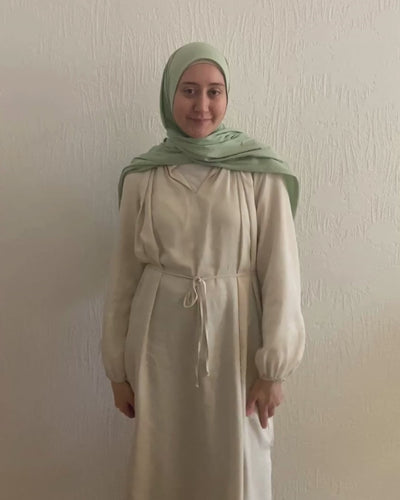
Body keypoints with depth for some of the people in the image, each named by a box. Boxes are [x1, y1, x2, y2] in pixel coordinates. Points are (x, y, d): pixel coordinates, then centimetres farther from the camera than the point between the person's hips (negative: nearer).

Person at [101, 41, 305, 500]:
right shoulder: (142, 177, -1)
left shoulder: (261, 174, -6)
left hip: (235, 336, -1)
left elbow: (280, 272, -5)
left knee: (235, 463, 13)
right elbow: (124, 274, 3)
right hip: (162, 339, 2)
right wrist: (118, 368, 6)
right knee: (163, 462, 16)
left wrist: (274, 368, -7)